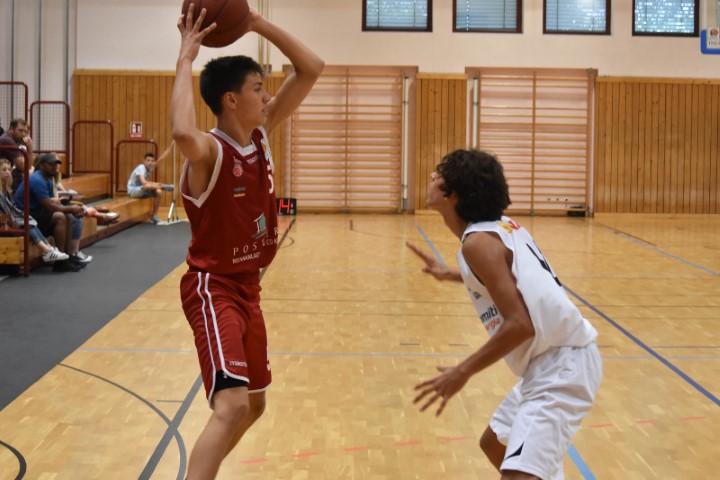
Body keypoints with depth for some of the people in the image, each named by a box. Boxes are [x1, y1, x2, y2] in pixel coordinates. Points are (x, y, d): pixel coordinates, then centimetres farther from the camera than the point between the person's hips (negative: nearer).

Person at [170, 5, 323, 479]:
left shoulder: (261, 133, 2)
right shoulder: (209, 151, -20)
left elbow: (312, 69, 3)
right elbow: (183, 133, -47)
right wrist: (186, 58, -36)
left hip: (248, 286, 9)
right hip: (213, 288, -9)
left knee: (253, 404, 20)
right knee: (232, 404, -24)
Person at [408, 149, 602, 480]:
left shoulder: (477, 241, -18)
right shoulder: (502, 226, 8)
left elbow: (520, 325, -25)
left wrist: (462, 373, -16)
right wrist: (450, 274, 34)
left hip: (561, 368, -10)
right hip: (556, 360, 10)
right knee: (495, 444, 26)